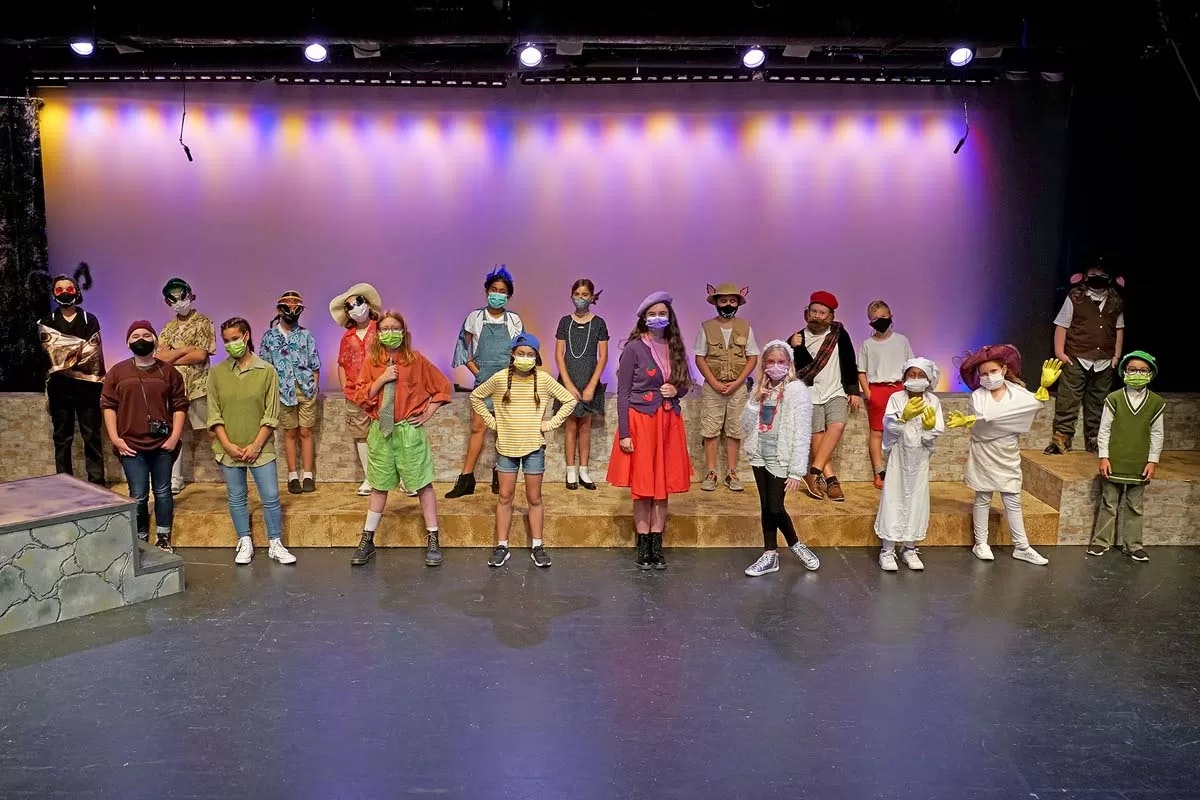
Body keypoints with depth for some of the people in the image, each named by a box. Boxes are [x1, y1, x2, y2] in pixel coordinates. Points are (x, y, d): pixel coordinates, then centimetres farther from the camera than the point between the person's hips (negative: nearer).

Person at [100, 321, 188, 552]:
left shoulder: (169, 372, 4)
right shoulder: (117, 372, 4)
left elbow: (180, 406, 3)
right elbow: (108, 405, 2)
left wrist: (175, 437, -6)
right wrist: (115, 438, -6)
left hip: (162, 445, 1)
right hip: (131, 446, 0)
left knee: (163, 492, 8)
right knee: (138, 496, 2)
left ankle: (163, 540, 18)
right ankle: (140, 541, 14)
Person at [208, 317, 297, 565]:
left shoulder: (267, 371, -3)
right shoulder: (216, 373, 1)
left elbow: (271, 415, -4)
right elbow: (214, 414, 0)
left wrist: (256, 445, -10)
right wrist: (228, 445, -9)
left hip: (260, 448, -1)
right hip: (229, 449, 2)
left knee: (271, 497, 1)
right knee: (236, 498, 10)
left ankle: (275, 544, 14)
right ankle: (244, 543, 24)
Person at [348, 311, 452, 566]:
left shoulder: (416, 361, -3)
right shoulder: (371, 362, 4)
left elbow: (443, 387, 4)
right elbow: (361, 397, 0)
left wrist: (427, 414, -2)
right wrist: (382, 379, -13)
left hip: (410, 430, -2)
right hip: (380, 431, 3)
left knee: (423, 484, 0)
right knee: (379, 486, 11)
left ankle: (433, 539, 8)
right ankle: (367, 540, 19)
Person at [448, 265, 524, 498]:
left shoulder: (514, 320, 4)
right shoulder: (475, 318, 3)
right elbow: (464, 350, 5)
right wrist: (478, 372, -3)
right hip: (483, 380, -1)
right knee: (477, 426, -4)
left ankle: (499, 474, 15)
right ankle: (466, 478, -2)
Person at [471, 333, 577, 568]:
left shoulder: (543, 379, -6)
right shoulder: (500, 378, -6)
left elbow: (570, 400, 2)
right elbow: (475, 397, 6)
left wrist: (551, 423, -4)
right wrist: (492, 421, -1)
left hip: (534, 447, 0)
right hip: (506, 446, 0)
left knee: (534, 498, 8)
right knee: (505, 497, 6)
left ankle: (537, 546, 17)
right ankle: (502, 546, 14)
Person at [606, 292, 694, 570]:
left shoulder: (675, 348, 6)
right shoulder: (634, 348, -8)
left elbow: (685, 384, 18)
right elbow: (622, 393, -8)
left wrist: (676, 390, -7)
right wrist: (624, 433, -13)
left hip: (668, 423, 5)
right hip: (640, 422, -4)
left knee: (663, 486, 8)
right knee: (642, 487, 3)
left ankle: (657, 545, 17)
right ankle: (643, 546, 13)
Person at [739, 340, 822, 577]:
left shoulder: (797, 391, -11)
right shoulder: (760, 389, 8)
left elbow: (802, 434, -14)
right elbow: (747, 426, 7)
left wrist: (797, 470, -18)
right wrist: (755, 403, -10)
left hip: (781, 459, -5)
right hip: (760, 456, 5)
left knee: (775, 507, -4)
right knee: (766, 506, 10)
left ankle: (795, 545, 21)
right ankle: (770, 555, 22)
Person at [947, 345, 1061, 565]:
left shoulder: (1017, 392, -1)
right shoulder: (977, 396, -7)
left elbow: (1035, 404, -14)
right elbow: (975, 423, -6)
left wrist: (1044, 386, -23)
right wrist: (963, 422, -27)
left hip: (1008, 454, 2)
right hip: (984, 453, -2)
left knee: (1013, 501, 7)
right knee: (983, 499, 8)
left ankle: (1021, 547, 12)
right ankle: (981, 543, 16)